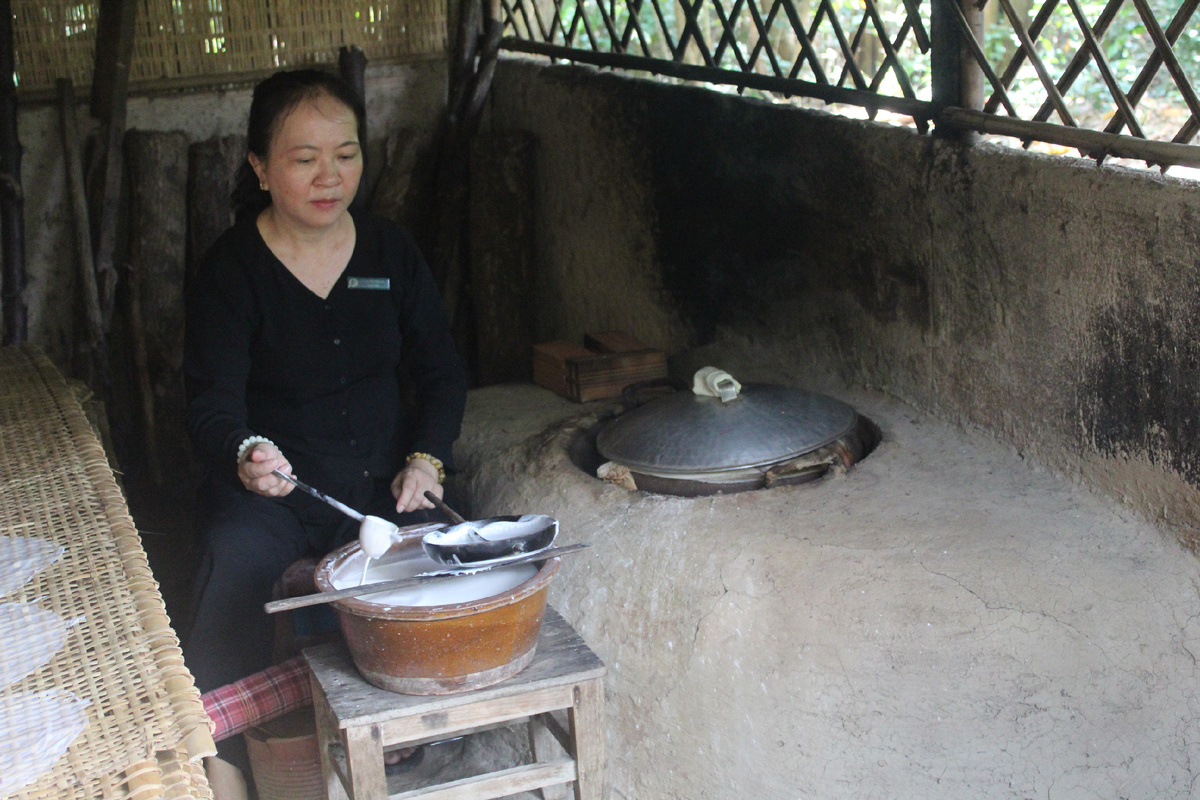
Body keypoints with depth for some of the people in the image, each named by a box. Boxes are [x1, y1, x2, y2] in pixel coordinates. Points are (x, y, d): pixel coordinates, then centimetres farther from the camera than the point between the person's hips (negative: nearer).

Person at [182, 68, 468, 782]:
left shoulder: (392, 251, 4)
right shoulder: (230, 269, -6)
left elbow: (442, 369, 11)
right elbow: (213, 401, -14)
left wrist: (426, 457, -6)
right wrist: (244, 454, -38)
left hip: (383, 482, 2)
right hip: (268, 490, -2)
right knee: (232, 573, -31)